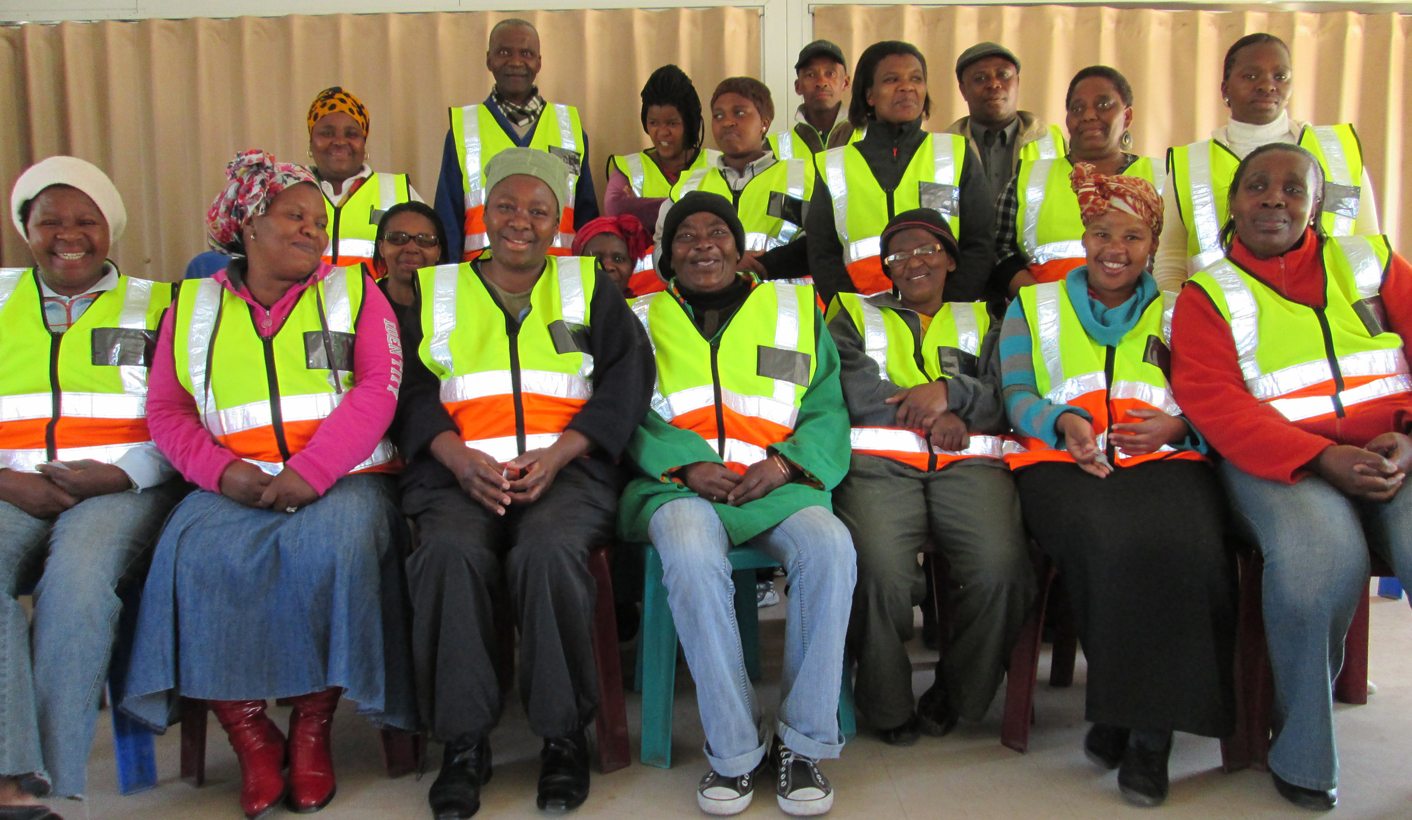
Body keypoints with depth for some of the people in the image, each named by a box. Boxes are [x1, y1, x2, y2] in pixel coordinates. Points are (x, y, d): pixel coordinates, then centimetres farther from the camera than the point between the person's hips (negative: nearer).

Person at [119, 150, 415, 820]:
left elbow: (376, 392, -2)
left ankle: (313, 730, -13)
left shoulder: (353, 291, 12)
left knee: (330, 548, -33)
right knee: (196, 555, -28)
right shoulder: (193, 306, 18)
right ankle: (252, 738, -14)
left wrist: (310, 473, -16)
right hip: (235, 488, 2)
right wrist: (225, 472, -10)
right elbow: (166, 411, 10)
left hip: (340, 481, -1)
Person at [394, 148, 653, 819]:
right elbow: (411, 392, 10)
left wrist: (555, 456, -9)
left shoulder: (590, 287, 17)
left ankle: (563, 735, -14)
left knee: (547, 553, -33)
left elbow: (626, 381, 6)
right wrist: (461, 460, -10)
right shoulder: (434, 291, 20)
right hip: (460, 469, 1)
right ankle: (463, 742, -16)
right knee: (448, 554, -31)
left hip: (566, 467, -1)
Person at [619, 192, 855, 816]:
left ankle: (803, 743, -17)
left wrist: (785, 462, -7)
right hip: (679, 483, -1)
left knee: (830, 548, -31)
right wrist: (689, 465, -11)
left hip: (775, 484, 1)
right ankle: (734, 752, -23)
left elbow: (827, 411, 13)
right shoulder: (643, 320, 18)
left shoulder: (796, 309, 20)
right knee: (690, 554, -36)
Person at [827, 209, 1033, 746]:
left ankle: (954, 696, -2)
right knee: (882, 570, -32)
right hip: (877, 460, -1)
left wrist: (949, 391, -8)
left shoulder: (981, 320, 29)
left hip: (968, 462, 2)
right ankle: (888, 706, -7)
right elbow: (848, 384, 4)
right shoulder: (854, 313, 26)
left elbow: (1008, 394, 11)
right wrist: (931, 415, -4)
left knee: (1001, 569, -28)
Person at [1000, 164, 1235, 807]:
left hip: (1165, 460, 1)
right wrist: (1063, 421, -10)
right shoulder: (1033, 306, 23)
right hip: (1063, 460, -1)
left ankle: (1151, 730, -20)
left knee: (1187, 550, -32)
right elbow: (1015, 393, 11)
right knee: (1107, 547, -34)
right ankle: (1116, 709, -15)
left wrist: (1176, 426, -8)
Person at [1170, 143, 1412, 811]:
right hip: (1279, 462, -2)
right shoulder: (1208, 294, 9)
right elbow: (1213, 402, -5)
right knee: (1320, 556, -33)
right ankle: (1302, 755, -10)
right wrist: (1325, 458, -18)